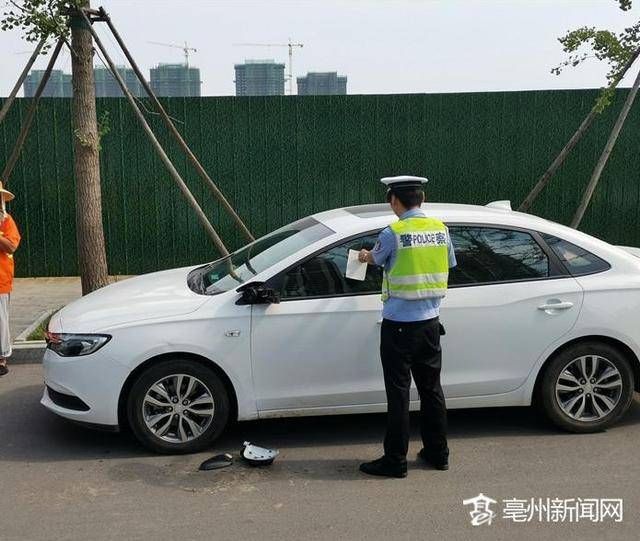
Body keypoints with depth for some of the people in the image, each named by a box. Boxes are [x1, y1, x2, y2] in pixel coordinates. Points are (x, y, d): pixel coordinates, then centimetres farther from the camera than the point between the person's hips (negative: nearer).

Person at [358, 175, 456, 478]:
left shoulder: (393, 233, -14)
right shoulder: (441, 229, 2)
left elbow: (376, 259, 6)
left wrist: (364, 257, 29)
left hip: (399, 325, -6)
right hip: (430, 322, 6)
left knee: (398, 393, 2)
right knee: (431, 388, 16)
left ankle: (395, 461, 9)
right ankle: (438, 453, 27)